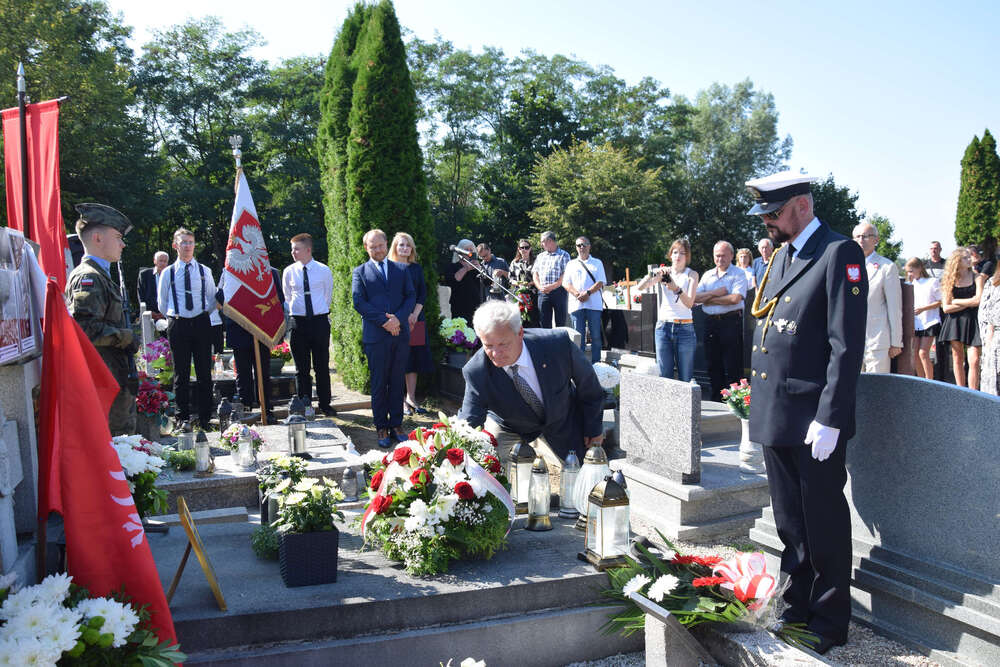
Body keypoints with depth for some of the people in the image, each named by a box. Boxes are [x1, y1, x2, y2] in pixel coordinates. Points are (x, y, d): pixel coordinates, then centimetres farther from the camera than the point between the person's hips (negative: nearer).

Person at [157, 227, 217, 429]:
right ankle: (182, 417, 11)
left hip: (201, 323, 1)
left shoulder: (204, 271, 8)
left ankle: (205, 417, 9)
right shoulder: (167, 273, 5)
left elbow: (213, 299, 13)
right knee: (181, 374, 3)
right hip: (178, 325, -1)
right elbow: (162, 302, 13)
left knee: (204, 372, 2)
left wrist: (204, 315, 3)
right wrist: (173, 318, 4)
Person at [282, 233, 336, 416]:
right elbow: (288, 297, 15)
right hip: (298, 322, 1)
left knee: (322, 366, 6)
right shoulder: (288, 272, 2)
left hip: (320, 320, -1)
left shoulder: (324, 270, -1)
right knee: (301, 367, 6)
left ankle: (324, 404, 17)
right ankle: (304, 406, 15)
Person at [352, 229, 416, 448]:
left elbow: (411, 296, 7)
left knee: (397, 383, 6)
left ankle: (396, 426, 14)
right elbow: (358, 301, -4)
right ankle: (381, 428, 10)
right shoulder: (360, 272, 7)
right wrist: (384, 320, -13)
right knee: (379, 384, 2)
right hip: (375, 336, -2)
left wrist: (398, 318, -11)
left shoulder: (401, 269, 14)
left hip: (400, 334, 2)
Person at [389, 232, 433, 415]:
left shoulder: (416, 268, 13)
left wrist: (415, 314, -7)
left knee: (414, 358, 5)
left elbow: (423, 293, 8)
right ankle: (400, 400, 2)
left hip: (415, 318, 4)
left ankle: (411, 398, 12)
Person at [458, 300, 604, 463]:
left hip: (562, 424, 0)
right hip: (510, 428, 0)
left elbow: (588, 384, -14)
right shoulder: (476, 372, -32)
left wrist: (594, 428, -3)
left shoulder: (557, 344, -33)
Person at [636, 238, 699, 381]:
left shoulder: (692, 274, 6)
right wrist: (654, 274, -20)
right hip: (663, 326, 2)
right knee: (664, 376, 2)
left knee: (685, 378, -2)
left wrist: (677, 289, -25)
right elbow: (639, 287, -5)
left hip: (685, 328, -2)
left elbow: (689, 303, -8)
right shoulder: (663, 272, 10)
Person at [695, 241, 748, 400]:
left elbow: (735, 298, -16)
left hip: (731, 322, -5)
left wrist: (708, 299, -6)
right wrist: (716, 293, -9)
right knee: (713, 365, 10)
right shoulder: (707, 275, 15)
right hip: (710, 322, 5)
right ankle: (717, 401, 19)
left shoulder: (738, 274, -1)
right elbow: (695, 297, 4)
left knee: (732, 367, -4)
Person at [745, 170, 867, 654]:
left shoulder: (839, 253, -10)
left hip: (813, 420, -8)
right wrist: (760, 401, 14)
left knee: (824, 526, 4)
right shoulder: (780, 256, 15)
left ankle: (829, 624, 19)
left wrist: (830, 419, -19)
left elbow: (846, 345, -16)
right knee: (790, 523, 17)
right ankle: (796, 610, 31)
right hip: (775, 415, 8)